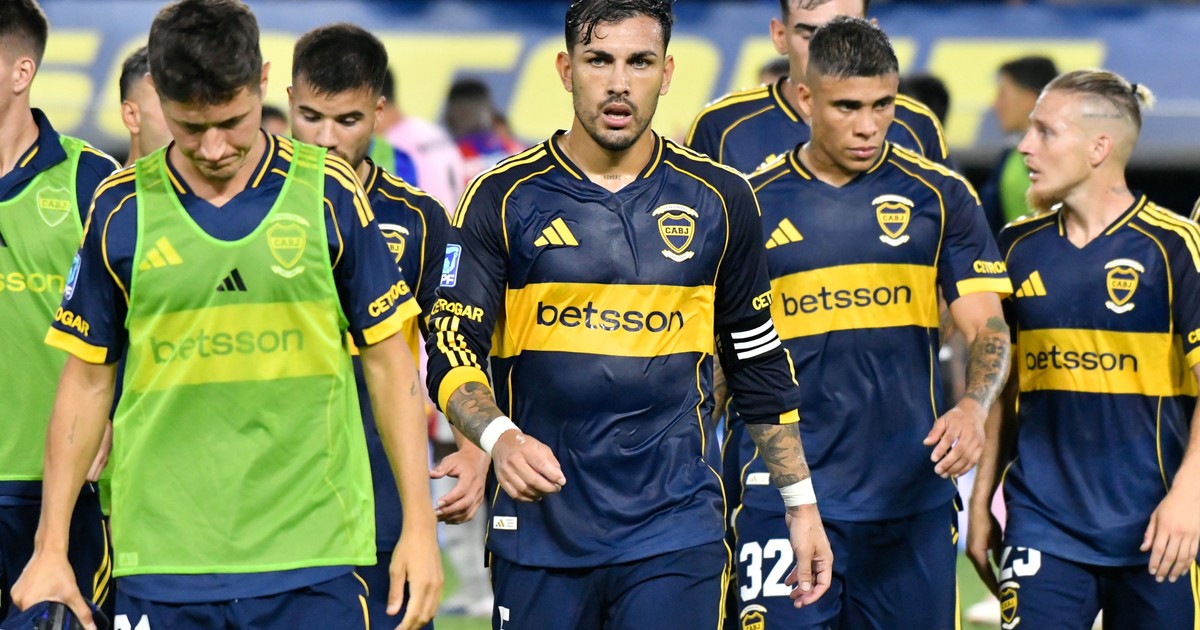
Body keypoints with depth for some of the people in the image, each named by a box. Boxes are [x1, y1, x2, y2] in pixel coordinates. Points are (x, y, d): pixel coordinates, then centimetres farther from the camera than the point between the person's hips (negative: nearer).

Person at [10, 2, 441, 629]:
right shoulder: (122, 207, 3)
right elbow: (86, 381, 10)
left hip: (313, 558, -1)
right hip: (161, 565, 1)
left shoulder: (328, 193, 1)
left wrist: (419, 527, 3)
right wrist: (50, 548, 6)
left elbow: (388, 363, 7)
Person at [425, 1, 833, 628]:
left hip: (675, 532, 0)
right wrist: (499, 437, -23)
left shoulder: (719, 199, 6)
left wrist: (800, 503, 13)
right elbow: (451, 350, -3)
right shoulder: (503, 198, 1)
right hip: (540, 525, 0)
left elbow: (759, 363, 14)